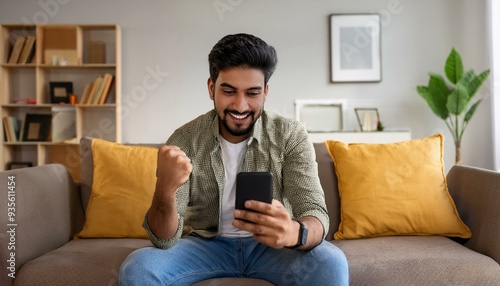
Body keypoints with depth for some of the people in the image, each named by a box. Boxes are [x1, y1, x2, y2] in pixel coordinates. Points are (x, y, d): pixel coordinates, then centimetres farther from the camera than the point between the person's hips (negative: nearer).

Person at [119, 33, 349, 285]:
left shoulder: (291, 136, -14)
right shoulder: (184, 140, -14)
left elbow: (316, 215, -21)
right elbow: (164, 240, -18)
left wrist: (295, 232, -46)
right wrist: (165, 190, -41)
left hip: (271, 245, 0)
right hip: (206, 244, 1)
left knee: (330, 263, -29)